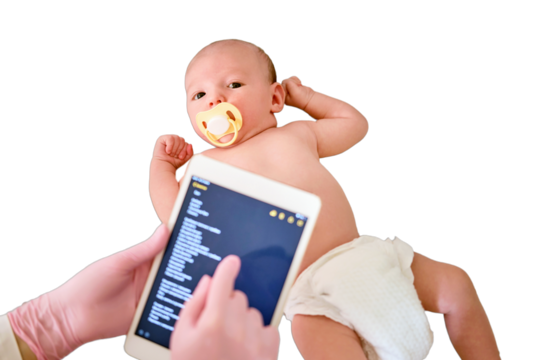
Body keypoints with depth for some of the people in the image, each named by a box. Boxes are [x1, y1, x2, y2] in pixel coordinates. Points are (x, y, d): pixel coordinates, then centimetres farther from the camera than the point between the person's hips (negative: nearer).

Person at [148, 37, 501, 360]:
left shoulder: (297, 133, 18)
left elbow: (355, 123, 29)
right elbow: (174, 213, 2)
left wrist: (304, 96, 31)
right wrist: (162, 162, 13)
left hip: (370, 254, 4)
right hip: (312, 290, -4)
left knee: (456, 283, -2)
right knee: (311, 328, -35)